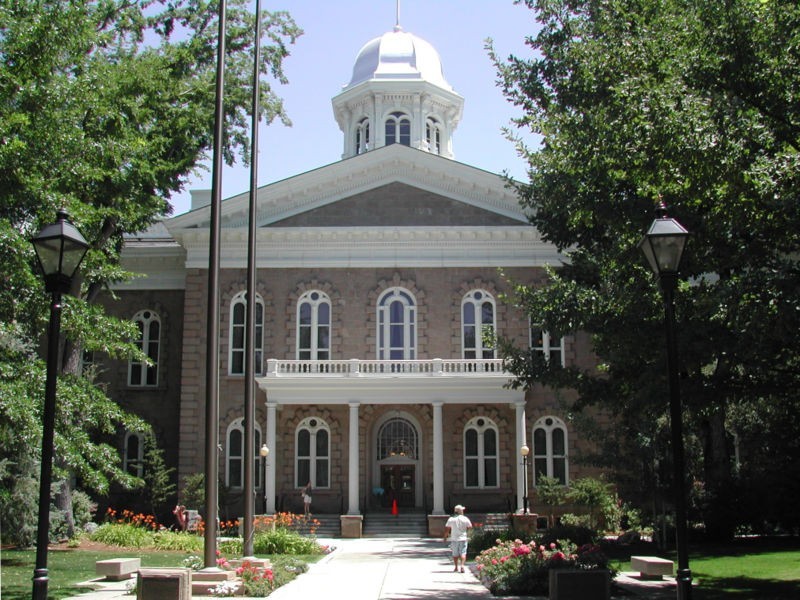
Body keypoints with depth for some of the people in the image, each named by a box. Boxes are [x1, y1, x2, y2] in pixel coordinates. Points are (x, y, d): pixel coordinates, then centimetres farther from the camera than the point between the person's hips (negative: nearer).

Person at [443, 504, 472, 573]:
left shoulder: (451, 519, -4)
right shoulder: (465, 519, -5)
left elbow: (447, 529, -1)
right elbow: (470, 527, 2)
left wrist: (445, 537, 11)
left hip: (454, 539, 1)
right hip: (463, 538, -1)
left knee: (455, 554, 10)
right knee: (463, 553, 2)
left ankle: (456, 567, 14)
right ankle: (462, 565, -13)